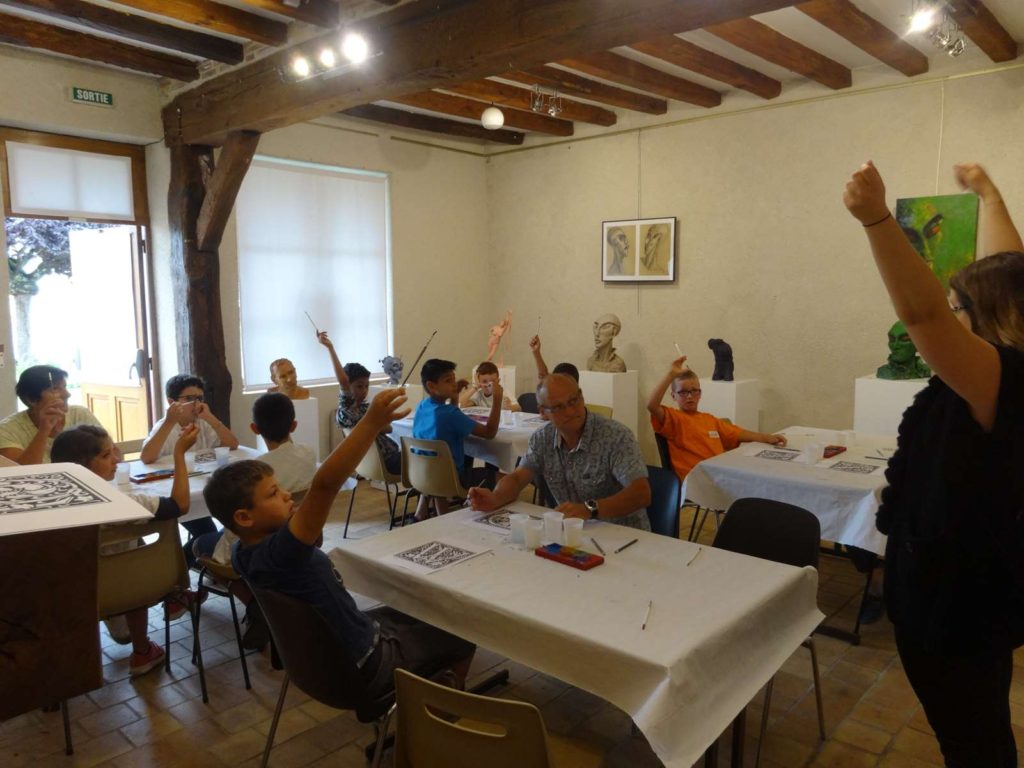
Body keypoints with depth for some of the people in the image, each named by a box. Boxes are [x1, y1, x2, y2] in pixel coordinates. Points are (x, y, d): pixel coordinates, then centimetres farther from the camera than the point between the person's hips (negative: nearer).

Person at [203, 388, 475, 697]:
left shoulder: (246, 552, -9)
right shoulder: (278, 553, -37)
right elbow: (324, 485, -51)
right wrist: (372, 423, -55)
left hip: (333, 650, 9)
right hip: (362, 666, -8)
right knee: (462, 633, 11)